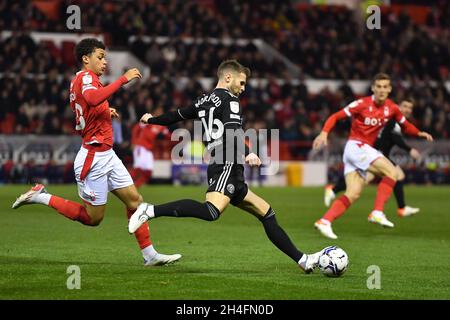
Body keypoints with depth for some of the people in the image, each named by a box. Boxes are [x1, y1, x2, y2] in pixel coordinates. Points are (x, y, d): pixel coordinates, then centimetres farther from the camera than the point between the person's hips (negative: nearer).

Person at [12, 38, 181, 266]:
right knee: (93, 218, 0)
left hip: (106, 155, 10)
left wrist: (107, 112, 21)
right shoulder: (86, 77, -14)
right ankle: (40, 197, 9)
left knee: (135, 200, 5)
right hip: (93, 158, -10)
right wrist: (123, 79, -34)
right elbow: (93, 98, -38)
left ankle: (150, 255, 7)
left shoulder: (79, 80, 16)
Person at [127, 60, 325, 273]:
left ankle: (302, 260, 13)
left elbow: (177, 115, 34)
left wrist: (152, 120, 53)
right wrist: (247, 154, -34)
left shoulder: (203, 101, 21)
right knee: (212, 211, -33)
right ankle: (151, 211, -30)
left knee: (266, 212, 12)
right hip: (227, 166, -10)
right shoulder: (229, 99, -3)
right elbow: (232, 131, -20)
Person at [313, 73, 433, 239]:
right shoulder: (362, 104, -12)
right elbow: (335, 117, -12)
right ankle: (377, 212, -22)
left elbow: (405, 125, 22)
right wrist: (324, 133, -26)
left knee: (352, 194, -2)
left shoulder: (391, 108, 6)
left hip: (365, 149, 7)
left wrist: (419, 133, 5)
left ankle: (324, 221, -7)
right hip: (356, 146, -7)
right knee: (391, 172, -17)